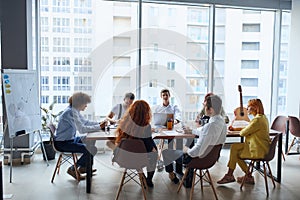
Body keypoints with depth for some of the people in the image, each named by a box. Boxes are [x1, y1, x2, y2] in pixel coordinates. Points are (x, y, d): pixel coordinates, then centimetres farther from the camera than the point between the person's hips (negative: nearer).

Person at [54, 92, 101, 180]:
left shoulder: (74, 110, 6)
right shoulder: (71, 112, -25)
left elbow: (85, 122, 15)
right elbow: (82, 129, -32)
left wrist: (99, 123, 1)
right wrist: (99, 127, -23)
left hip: (70, 139, 11)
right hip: (62, 143, -11)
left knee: (91, 141, 20)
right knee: (92, 149, -17)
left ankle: (84, 167, 29)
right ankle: (72, 169, 1)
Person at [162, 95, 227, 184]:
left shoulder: (210, 126, -36)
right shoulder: (221, 120, -8)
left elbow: (197, 152, -33)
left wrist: (187, 150, -14)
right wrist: (191, 131, 13)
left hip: (198, 158, -9)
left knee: (165, 152, 8)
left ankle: (172, 175, 32)